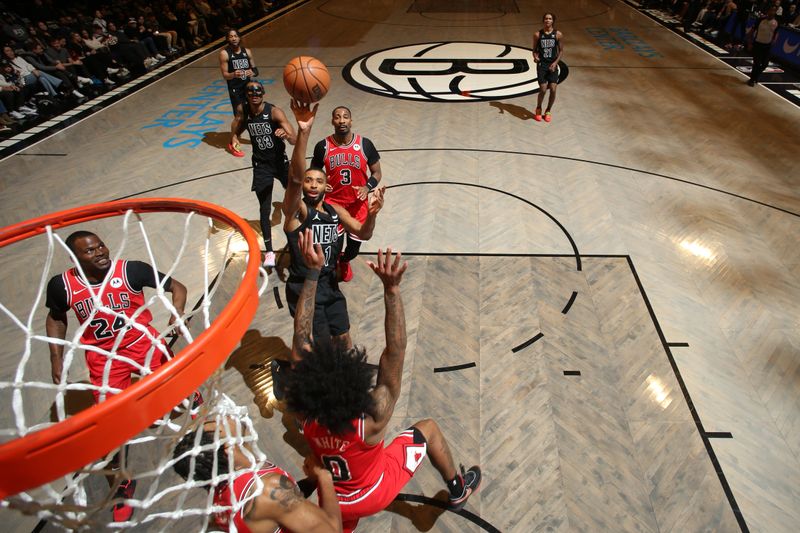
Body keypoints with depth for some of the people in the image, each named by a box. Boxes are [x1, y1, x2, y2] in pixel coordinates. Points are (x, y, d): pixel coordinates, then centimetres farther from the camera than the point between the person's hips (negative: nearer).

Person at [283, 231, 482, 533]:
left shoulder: (304, 413, -29)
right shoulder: (372, 418, -41)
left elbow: (301, 335, -29)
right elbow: (395, 350, -44)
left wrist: (312, 272, -32)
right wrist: (391, 288, -51)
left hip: (332, 502, 3)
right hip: (372, 495, -2)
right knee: (428, 429, 10)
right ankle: (458, 490, 35)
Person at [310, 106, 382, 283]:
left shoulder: (365, 144, -8)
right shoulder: (323, 146, -7)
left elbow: (377, 172, 0)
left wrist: (368, 187, -20)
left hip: (358, 203, 1)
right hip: (333, 202, 0)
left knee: (354, 246, 10)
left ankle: (344, 261, 48)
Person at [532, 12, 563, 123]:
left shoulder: (558, 34, 0)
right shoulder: (537, 34, 0)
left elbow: (561, 50, 5)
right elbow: (535, 50, 7)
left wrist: (555, 62, -10)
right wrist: (535, 57, -16)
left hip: (552, 65, 1)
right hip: (541, 64, -1)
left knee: (553, 89, -7)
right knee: (543, 89, -10)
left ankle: (548, 111, 16)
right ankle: (538, 109, 18)